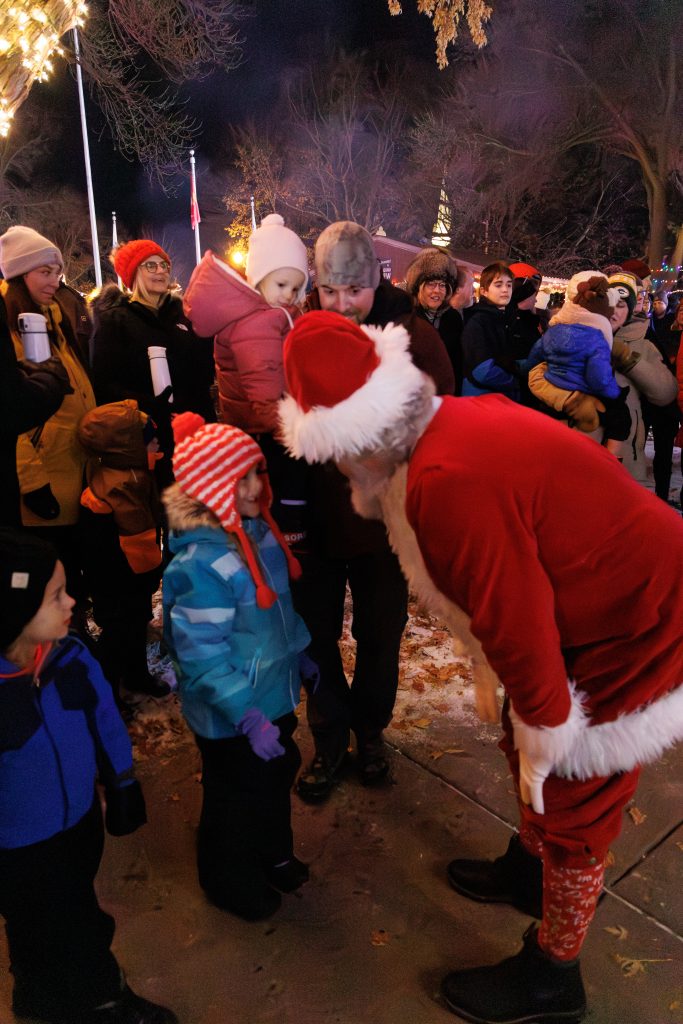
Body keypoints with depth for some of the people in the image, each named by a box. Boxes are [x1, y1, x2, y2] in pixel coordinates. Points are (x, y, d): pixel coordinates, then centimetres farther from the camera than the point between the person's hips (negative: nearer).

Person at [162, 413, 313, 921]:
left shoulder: (258, 531, -4)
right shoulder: (201, 564, -31)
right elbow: (203, 655, -28)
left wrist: (298, 654, 19)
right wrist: (248, 716, -28)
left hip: (274, 695, 8)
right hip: (230, 717, -8)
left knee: (278, 777, 27)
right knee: (237, 798, 16)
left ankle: (273, 855, 55)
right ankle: (231, 881, 45)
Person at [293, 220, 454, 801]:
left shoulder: (414, 338, -10)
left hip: (386, 518, 0)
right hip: (315, 514, 1)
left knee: (380, 634, 17)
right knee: (317, 634, 14)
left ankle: (371, 730, 43)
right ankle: (330, 738, 37)